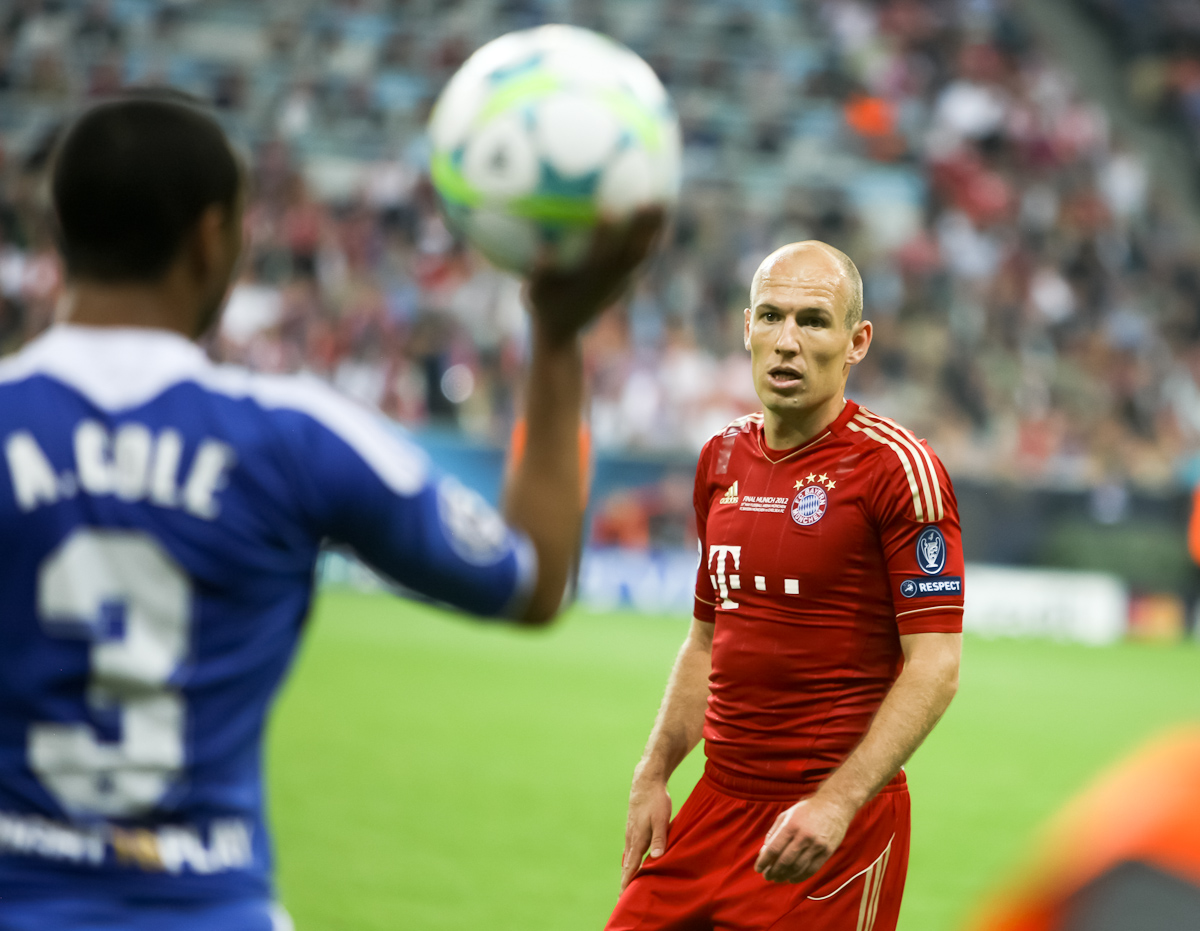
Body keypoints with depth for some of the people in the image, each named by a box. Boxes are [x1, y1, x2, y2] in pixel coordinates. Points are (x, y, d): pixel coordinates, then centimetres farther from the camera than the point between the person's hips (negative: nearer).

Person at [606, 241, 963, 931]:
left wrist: (837, 803, -23)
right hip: (718, 799, 6)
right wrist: (654, 775, 11)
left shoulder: (897, 467, -11)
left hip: (837, 822, -6)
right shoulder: (723, 459, 10)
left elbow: (936, 665, -15)